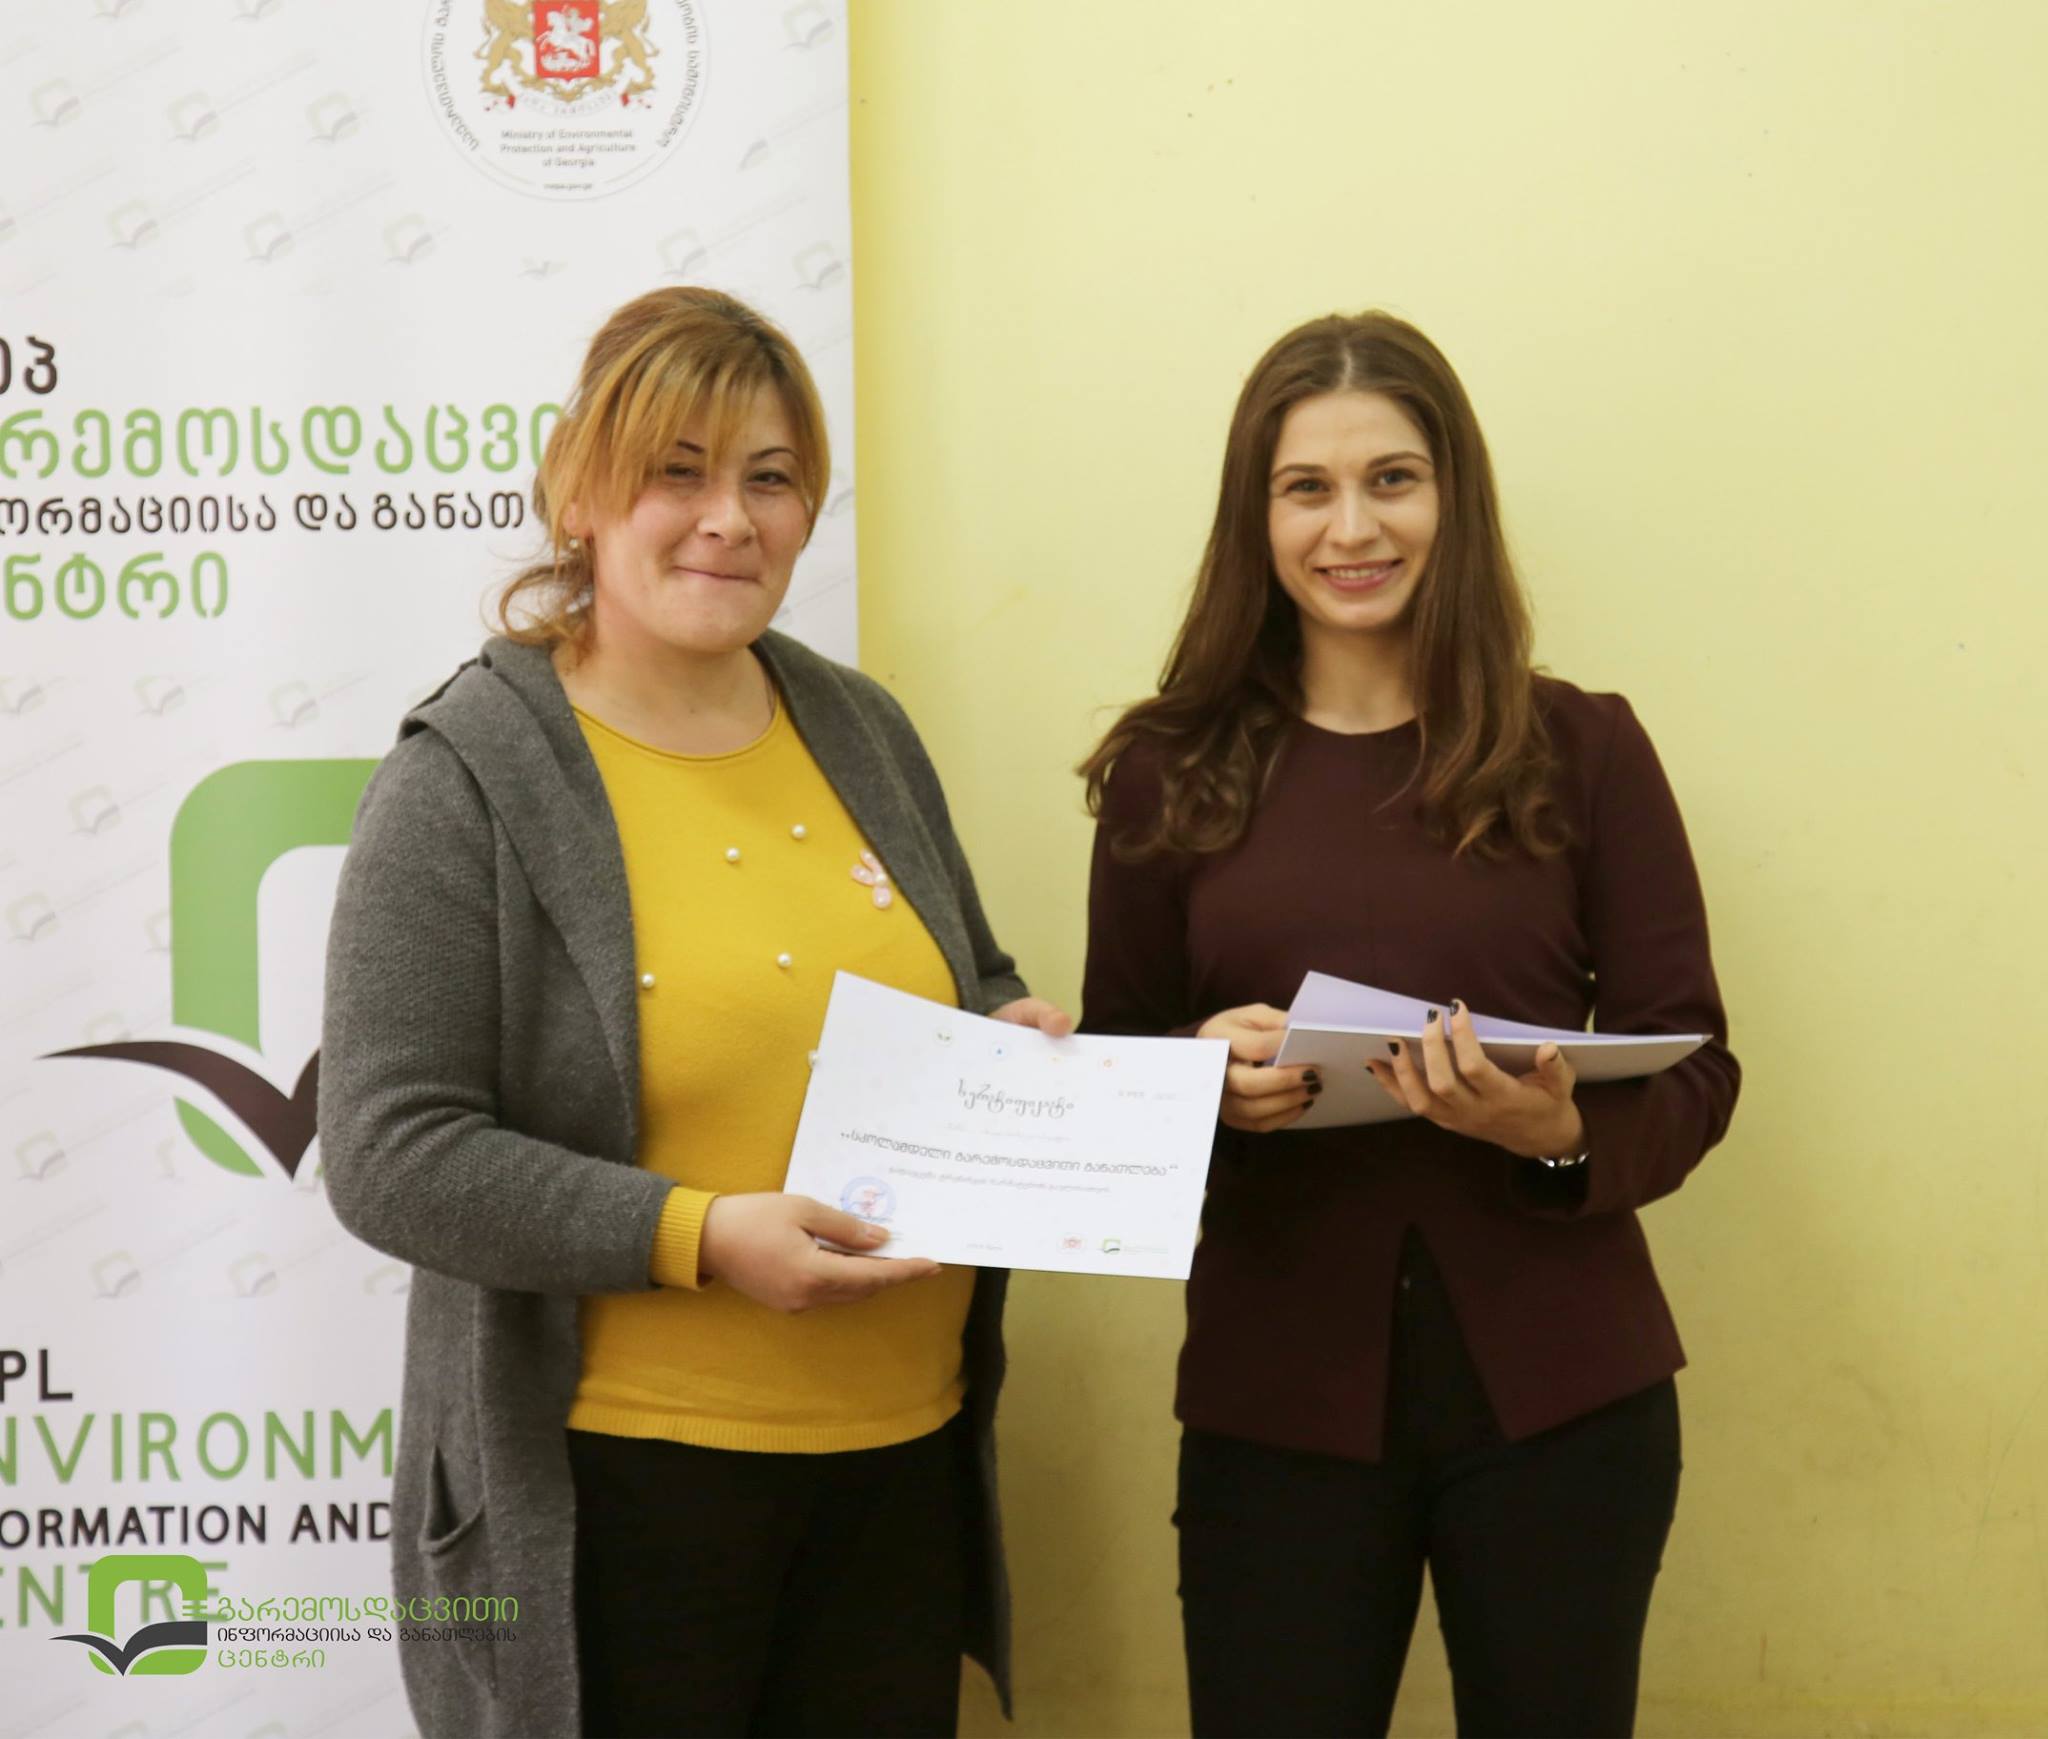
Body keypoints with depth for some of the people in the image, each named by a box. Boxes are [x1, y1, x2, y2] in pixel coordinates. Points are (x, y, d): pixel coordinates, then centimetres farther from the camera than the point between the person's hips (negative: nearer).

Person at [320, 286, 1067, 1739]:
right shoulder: (468, 780, -8)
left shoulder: (861, 730, 9)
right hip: (620, 1488, -5)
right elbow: (393, 1158, -13)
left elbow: (965, 986, 24)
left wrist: (1017, 1035, 0)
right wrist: (701, 1235, -22)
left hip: (903, 1456, 5)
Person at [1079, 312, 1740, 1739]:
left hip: (1555, 1390, 0)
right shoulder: (1172, 771, 3)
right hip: (1277, 1397, 0)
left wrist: (1563, 1135, -20)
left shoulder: (1582, 750, 1)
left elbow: (1693, 1069, 1)